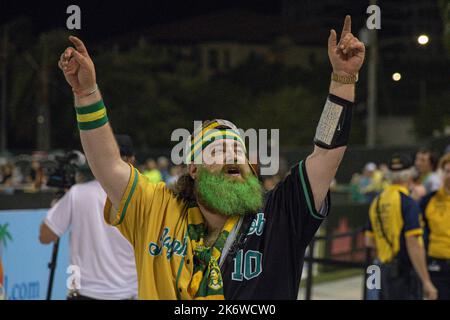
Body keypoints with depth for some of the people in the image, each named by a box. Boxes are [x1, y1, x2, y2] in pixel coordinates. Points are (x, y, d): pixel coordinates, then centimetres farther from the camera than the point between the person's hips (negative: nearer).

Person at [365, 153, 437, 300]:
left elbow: (369, 241, 15)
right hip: (404, 271, -8)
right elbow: (413, 246, -20)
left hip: (384, 268, 8)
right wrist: (426, 282, -20)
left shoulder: (377, 201, 10)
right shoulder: (408, 203, -14)